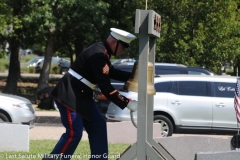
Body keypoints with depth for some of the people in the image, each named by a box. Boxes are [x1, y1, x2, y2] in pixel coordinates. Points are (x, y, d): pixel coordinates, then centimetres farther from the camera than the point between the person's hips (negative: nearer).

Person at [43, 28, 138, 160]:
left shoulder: (101, 51, 9)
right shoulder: (99, 55, -22)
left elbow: (111, 72, 22)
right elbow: (105, 87, -25)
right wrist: (127, 103, -22)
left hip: (81, 95, 11)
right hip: (69, 95, -11)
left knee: (98, 126, 9)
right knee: (74, 133, -15)